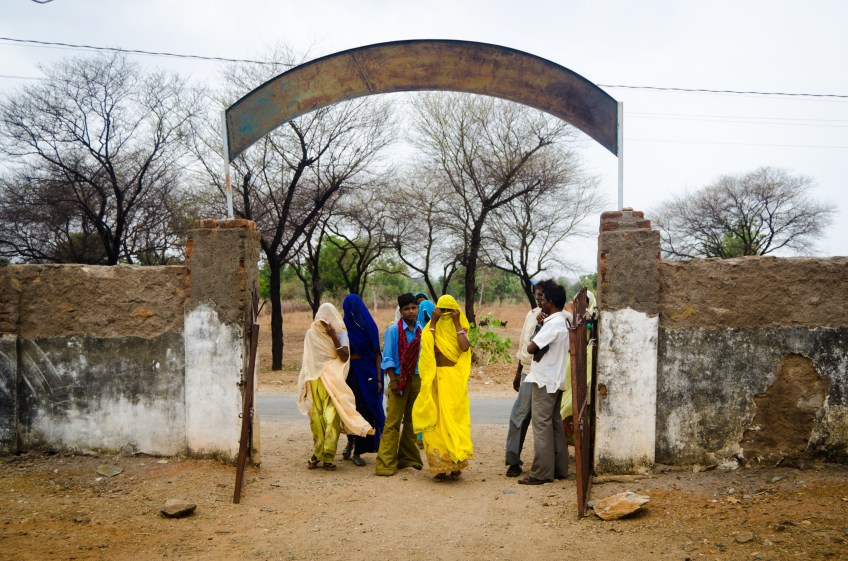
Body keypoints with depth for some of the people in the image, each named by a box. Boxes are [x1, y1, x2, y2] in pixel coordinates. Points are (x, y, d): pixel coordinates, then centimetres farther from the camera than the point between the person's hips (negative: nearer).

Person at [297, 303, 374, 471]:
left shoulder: (340, 333, 5)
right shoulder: (311, 334, 10)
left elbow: (345, 357, -7)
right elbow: (307, 360, 15)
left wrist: (333, 337, -14)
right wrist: (304, 384, 13)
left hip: (333, 382, -2)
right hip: (315, 381, 2)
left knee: (332, 419, -8)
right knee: (316, 419, 1)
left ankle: (328, 456, -3)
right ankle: (317, 453, 13)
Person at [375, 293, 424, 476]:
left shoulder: (421, 331, 4)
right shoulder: (393, 330, -6)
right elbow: (387, 358, -6)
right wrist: (393, 380, -12)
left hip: (417, 379, 4)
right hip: (399, 379, -4)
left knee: (411, 420, 12)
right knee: (393, 422, -6)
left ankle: (408, 458, 24)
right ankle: (386, 464, -5)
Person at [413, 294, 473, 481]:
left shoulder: (460, 329, 8)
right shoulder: (433, 328, 9)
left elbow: (464, 347, -14)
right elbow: (426, 345, -12)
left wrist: (456, 323, -8)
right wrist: (433, 322, -9)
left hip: (455, 379, -1)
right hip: (436, 378, 1)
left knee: (454, 418, -2)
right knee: (436, 420, -1)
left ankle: (456, 464, 3)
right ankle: (439, 465, 3)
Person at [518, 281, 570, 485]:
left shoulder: (553, 324, -18)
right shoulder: (563, 321, 13)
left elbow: (531, 348, -21)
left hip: (545, 380, -10)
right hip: (556, 379, 10)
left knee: (542, 424, -6)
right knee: (555, 423, 13)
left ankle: (542, 473, -4)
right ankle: (559, 468, 19)